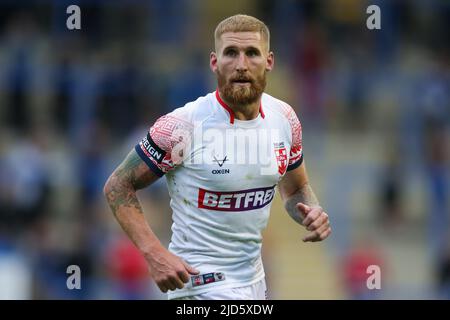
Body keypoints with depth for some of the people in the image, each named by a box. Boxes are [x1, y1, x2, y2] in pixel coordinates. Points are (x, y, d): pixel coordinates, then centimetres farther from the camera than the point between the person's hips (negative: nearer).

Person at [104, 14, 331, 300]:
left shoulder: (284, 118, -1)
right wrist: (154, 253, -23)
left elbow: (296, 189, 16)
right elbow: (118, 186, -11)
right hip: (202, 280, -7)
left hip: (253, 276, 7)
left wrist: (312, 212, -8)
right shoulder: (183, 126, -19)